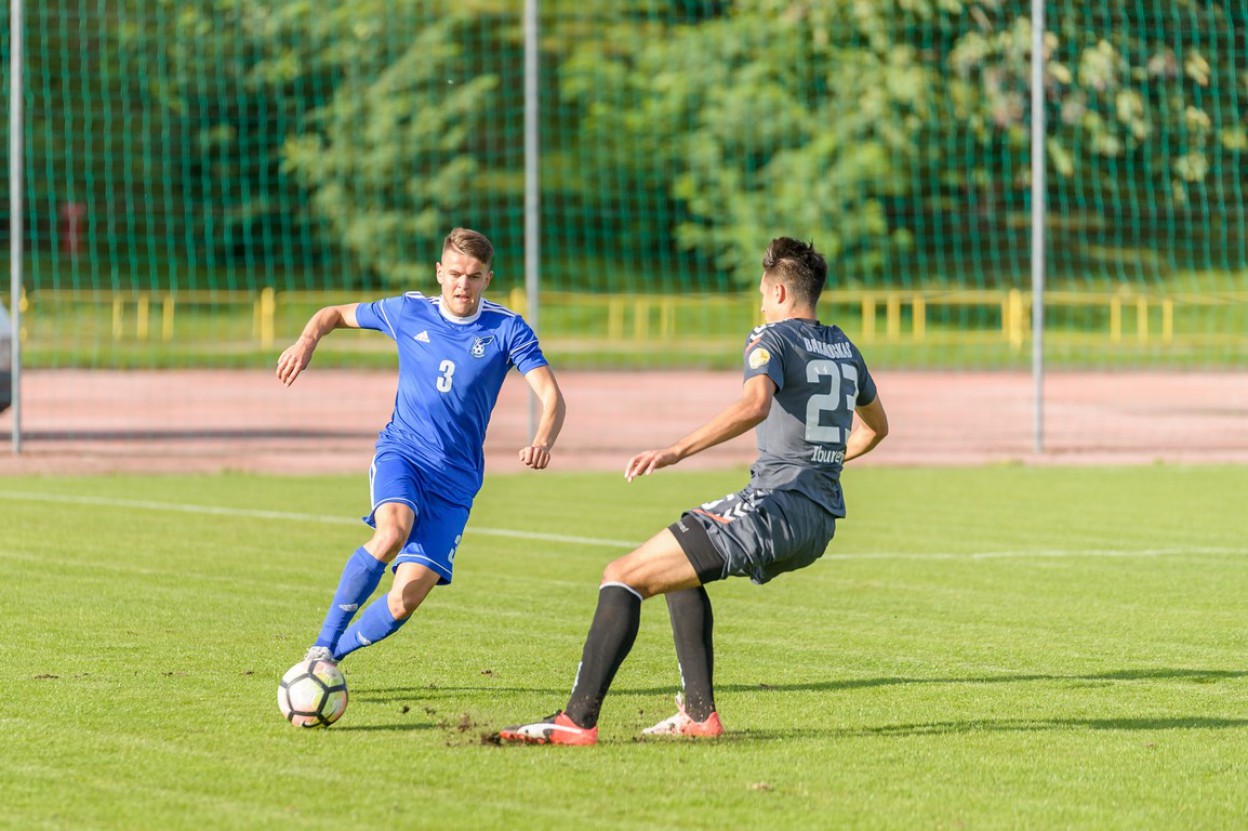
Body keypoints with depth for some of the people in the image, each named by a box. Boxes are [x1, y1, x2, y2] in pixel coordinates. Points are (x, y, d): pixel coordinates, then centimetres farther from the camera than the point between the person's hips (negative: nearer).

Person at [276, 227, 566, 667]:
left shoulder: (507, 330, -2)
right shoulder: (408, 312, 3)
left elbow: (552, 397, -11)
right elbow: (335, 314, 17)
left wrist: (542, 442, -32)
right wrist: (306, 342, -5)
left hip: (456, 478, 0)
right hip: (402, 453, 0)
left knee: (406, 600, -12)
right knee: (393, 532, -34)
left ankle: (333, 653, 14)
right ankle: (322, 645, -24)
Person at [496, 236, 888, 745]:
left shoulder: (770, 338, -4)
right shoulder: (843, 347, 20)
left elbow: (755, 404, -26)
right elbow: (876, 427, 35)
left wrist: (676, 451, -33)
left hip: (776, 507, -9)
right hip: (822, 520, 9)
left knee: (625, 575, -8)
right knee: (679, 567, 31)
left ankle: (578, 719, -19)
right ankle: (699, 713, 22)